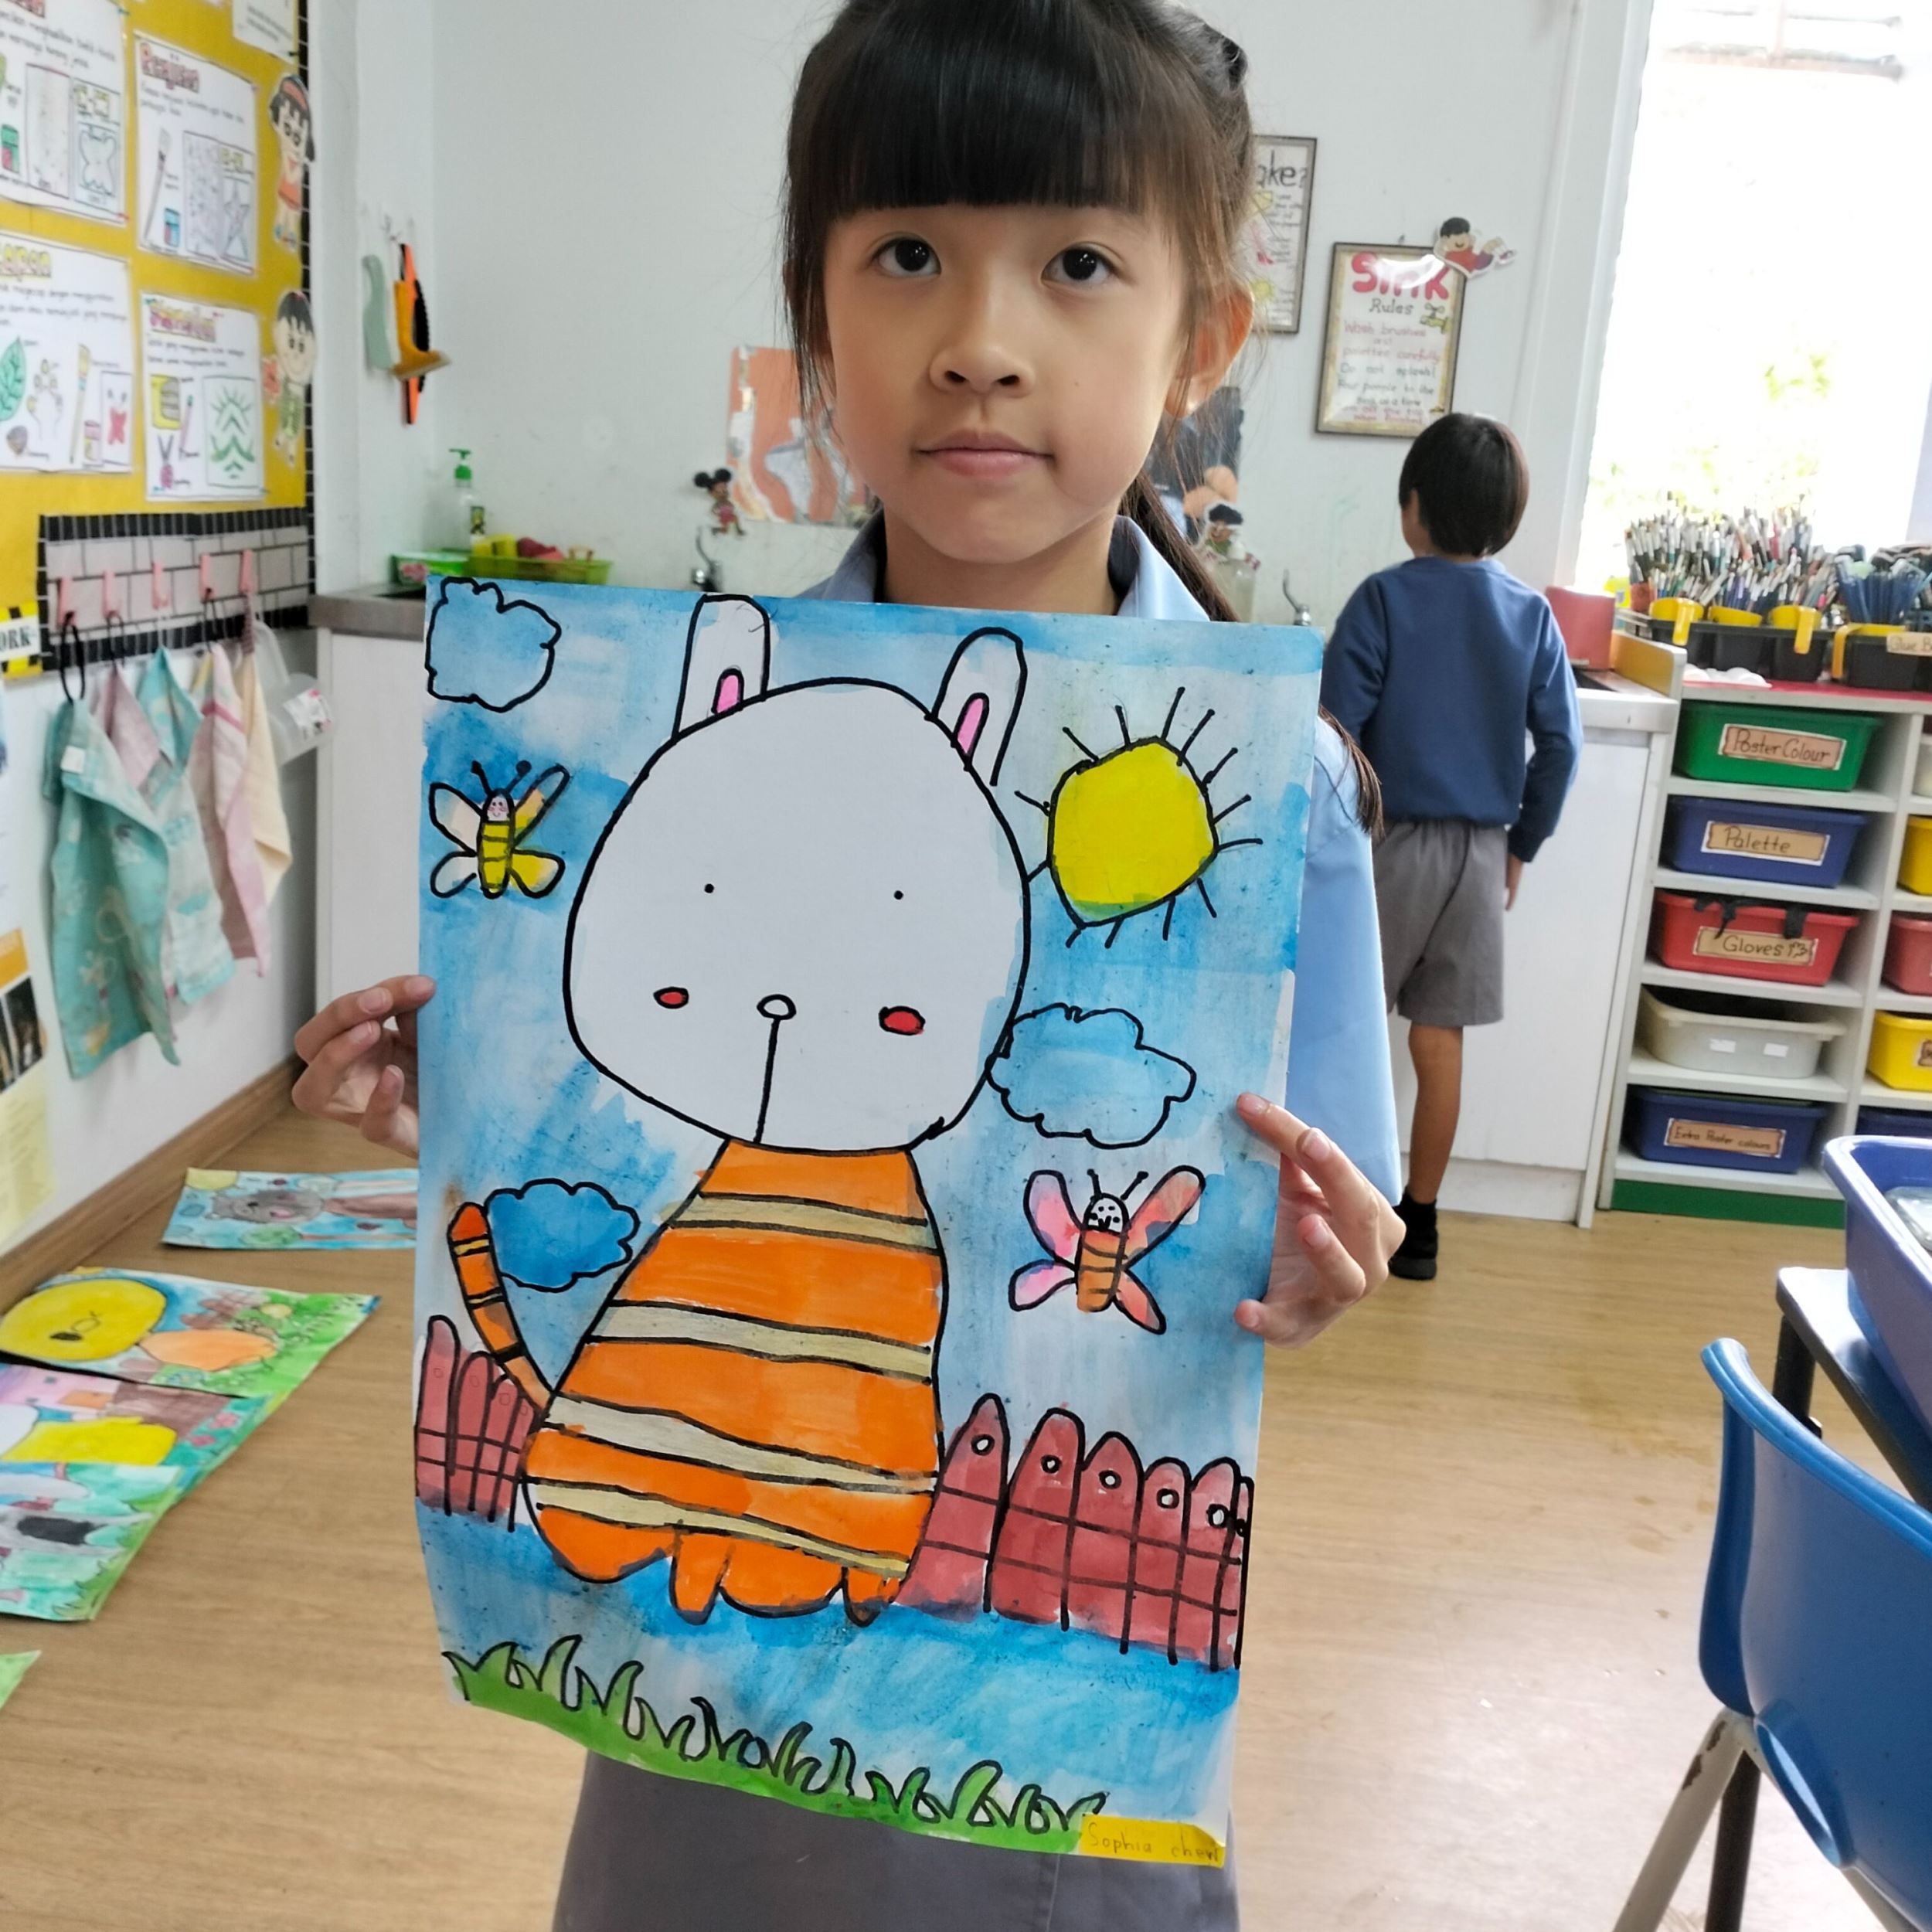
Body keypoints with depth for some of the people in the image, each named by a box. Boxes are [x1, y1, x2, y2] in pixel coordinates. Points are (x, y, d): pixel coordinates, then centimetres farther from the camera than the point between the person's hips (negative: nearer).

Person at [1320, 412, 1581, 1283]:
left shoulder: (1383, 599, -10)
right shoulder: (1532, 614, 1)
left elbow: (1337, 731, -13)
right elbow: (1561, 744, 2)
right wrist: (1521, 844, 12)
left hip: (1389, 842, -4)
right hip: (1478, 851, 4)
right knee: (1439, 1043, 10)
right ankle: (1419, 1224, 18)